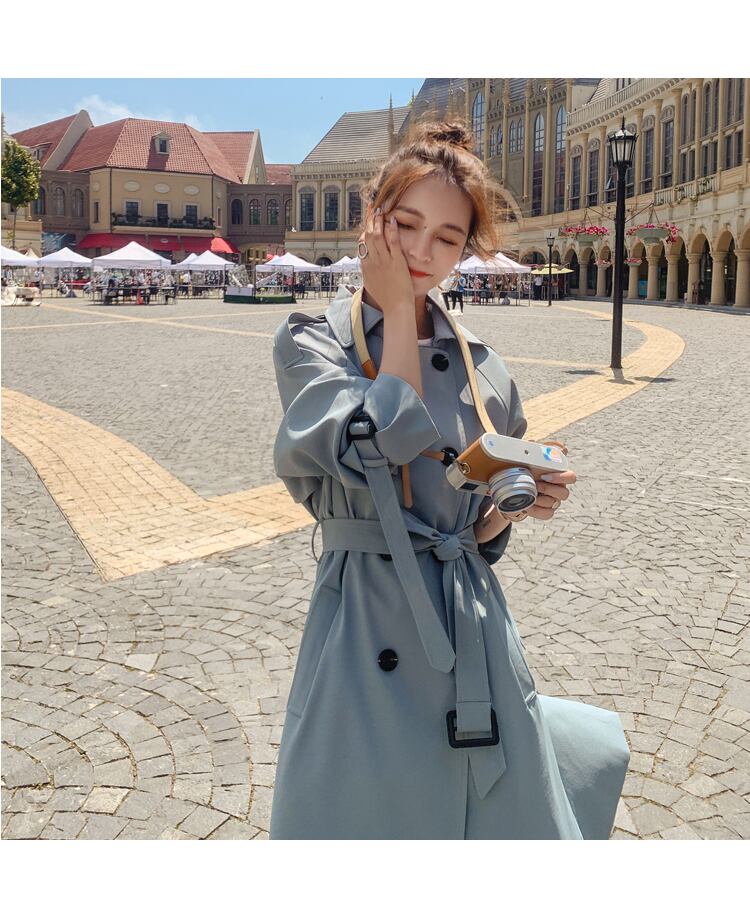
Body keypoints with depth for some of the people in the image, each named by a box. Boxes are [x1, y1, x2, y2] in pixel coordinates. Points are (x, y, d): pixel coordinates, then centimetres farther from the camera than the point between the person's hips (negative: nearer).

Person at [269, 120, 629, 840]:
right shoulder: (310, 344, -4)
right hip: (366, 630, -3)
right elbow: (382, 449, -22)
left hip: (473, 631, 4)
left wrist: (519, 506, -7)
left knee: (507, 816, 13)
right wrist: (397, 314, -12)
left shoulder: (480, 367, 6)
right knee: (365, 813, 8)